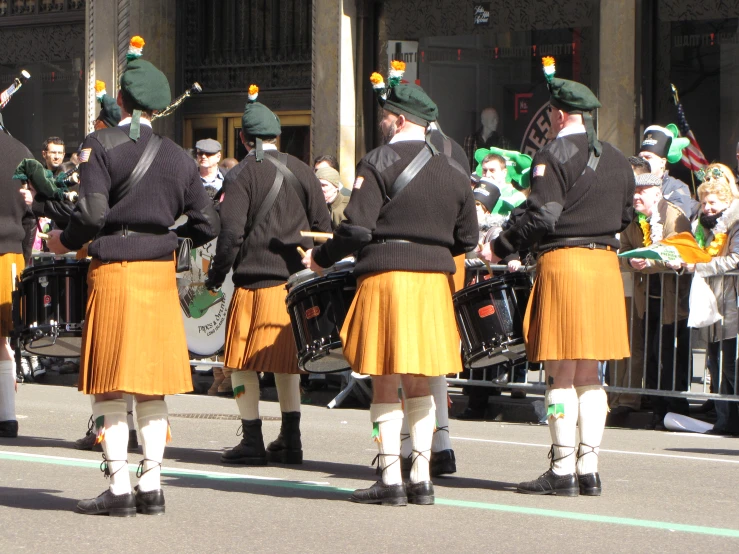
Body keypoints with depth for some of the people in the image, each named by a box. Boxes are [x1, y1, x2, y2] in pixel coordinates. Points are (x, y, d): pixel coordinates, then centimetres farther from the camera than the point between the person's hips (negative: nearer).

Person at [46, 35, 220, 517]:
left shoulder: (101, 145, -8)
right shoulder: (177, 157, 7)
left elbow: (92, 213, -17)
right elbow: (208, 224, 6)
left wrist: (65, 241, 1)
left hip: (114, 271, -5)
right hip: (161, 273, 5)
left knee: (110, 387, 0)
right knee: (152, 385, 10)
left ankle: (120, 489, -3)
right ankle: (151, 486, 9)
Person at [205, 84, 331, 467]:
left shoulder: (241, 176, -7)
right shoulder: (302, 171, 7)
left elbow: (231, 234, -14)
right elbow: (323, 227, 8)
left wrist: (215, 276, -3)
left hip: (255, 282, -5)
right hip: (296, 280, 5)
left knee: (243, 363, 3)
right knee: (286, 362, 15)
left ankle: (253, 441, -2)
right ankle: (290, 440, 13)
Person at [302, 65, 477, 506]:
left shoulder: (380, 162, -9)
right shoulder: (453, 171, 9)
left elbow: (357, 228, -15)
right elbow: (467, 239, 12)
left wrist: (322, 259, 0)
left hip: (386, 276, -6)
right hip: (433, 280, 6)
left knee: (386, 383, -1)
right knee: (419, 383, 12)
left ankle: (391, 481, -2)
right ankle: (421, 478, 10)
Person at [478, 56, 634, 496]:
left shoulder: (555, 155, -10)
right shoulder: (617, 160, 12)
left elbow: (541, 215, -16)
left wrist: (500, 249, -7)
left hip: (563, 262, -7)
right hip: (605, 263, 7)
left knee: (561, 374, -3)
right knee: (590, 375, 10)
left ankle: (563, 472, -3)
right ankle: (589, 469, 9)